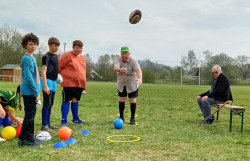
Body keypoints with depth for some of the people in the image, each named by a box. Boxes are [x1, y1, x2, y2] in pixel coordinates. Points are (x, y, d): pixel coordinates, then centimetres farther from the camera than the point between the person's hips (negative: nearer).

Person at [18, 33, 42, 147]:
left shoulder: (33, 58, 16)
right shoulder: (26, 58, -13)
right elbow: (28, 77, -19)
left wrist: (37, 91, 15)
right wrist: (36, 92, -17)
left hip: (32, 92, 9)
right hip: (29, 92, -9)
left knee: (30, 114, 13)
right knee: (30, 115, -3)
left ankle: (23, 139, 22)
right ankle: (28, 139, 6)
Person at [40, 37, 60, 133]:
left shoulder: (56, 56, 15)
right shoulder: (46, 56, -11)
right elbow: (43, 72, -18)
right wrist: (45, 86, -24)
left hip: (54, 82, 9)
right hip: (48, 81, -9)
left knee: (50, 104, 13)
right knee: (47, 104, -8)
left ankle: (48, 123, 22)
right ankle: (44, 125, -4)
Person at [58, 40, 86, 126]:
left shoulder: (82, 57, 15)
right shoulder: (67, 55, -8)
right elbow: (58, 66, -8)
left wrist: (83, 82, 21)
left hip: (79, 83, 7)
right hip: (69, 82, -7)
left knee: (75, 100, 14)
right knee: (67, 100, -6)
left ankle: (76, 118, 25)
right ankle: (64, 120, 1)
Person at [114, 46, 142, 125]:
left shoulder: (133, 61, -21)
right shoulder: (118, 59, -14)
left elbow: (138, 70, -38)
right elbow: (115, 67, -36)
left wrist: (140, 78, -59)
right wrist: (120, 69, -60)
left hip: (132, 84, -2)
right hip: (121, 83, 3)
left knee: (132, 100, -2)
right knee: (121, 100, 5)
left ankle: (132, 118, 10)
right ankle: (121, 117, 20)